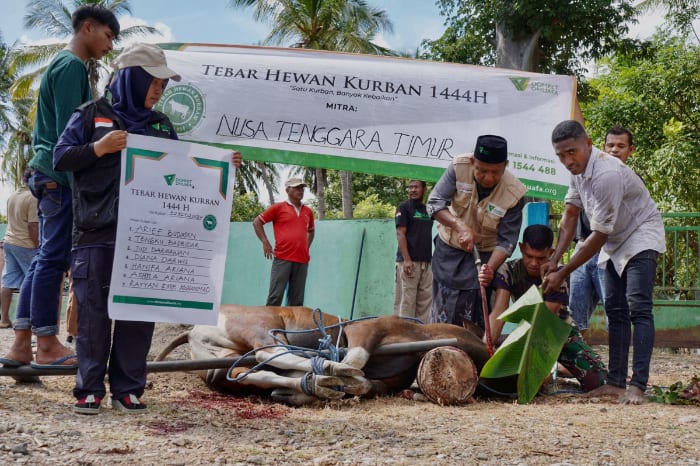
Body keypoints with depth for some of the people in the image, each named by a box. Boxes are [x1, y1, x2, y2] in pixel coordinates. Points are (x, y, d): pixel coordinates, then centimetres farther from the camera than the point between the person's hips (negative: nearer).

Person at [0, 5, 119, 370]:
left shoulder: (61, 64, 21)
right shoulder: (72, 66, -9)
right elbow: (67, 131, -17)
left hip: (50, 175, 10)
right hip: (62, 177, -10)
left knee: (45, 259, 9)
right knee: (54, 258, -6)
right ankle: (47, 346, -1)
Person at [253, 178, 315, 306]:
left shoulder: (308, 212, 17)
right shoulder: (279, 207, 4)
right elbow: (257, 222, 7)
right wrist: (265, 243, -1)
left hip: (302, 260, 4)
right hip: (282, 258, -4)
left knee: (297, 300, 4)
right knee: (275, 296, -7)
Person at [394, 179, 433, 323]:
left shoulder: (427, 210, 18)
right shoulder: (404, 207, 0)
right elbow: (400, 234, -8)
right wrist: (407, 260, -18)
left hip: (426, 261, 7)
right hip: (409, 261, -6)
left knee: (425, 300, 5)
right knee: (406, 300, -8)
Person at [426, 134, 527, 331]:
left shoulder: (513, 194, -24)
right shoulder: (459, 167, -21)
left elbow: (506, 241, -20)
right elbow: (435, 203, -22)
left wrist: (490, 268, -38)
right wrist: (460, 227, -37)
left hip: (485, 252, -1)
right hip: (450, 246, 2)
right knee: (444, 312, 7)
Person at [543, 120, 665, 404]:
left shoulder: (606, 175, -33)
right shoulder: (578, 169, -6)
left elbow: (598, 236, -29)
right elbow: (570, 215, 3)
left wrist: (562, 273, -22)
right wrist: (554, 260, -7)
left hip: (640, 237, -9)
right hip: (615, 242, 9)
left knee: (637, 308, -18)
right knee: (614, 309, 7)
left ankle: (637, 386, -20)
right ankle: (616, 382, 10)